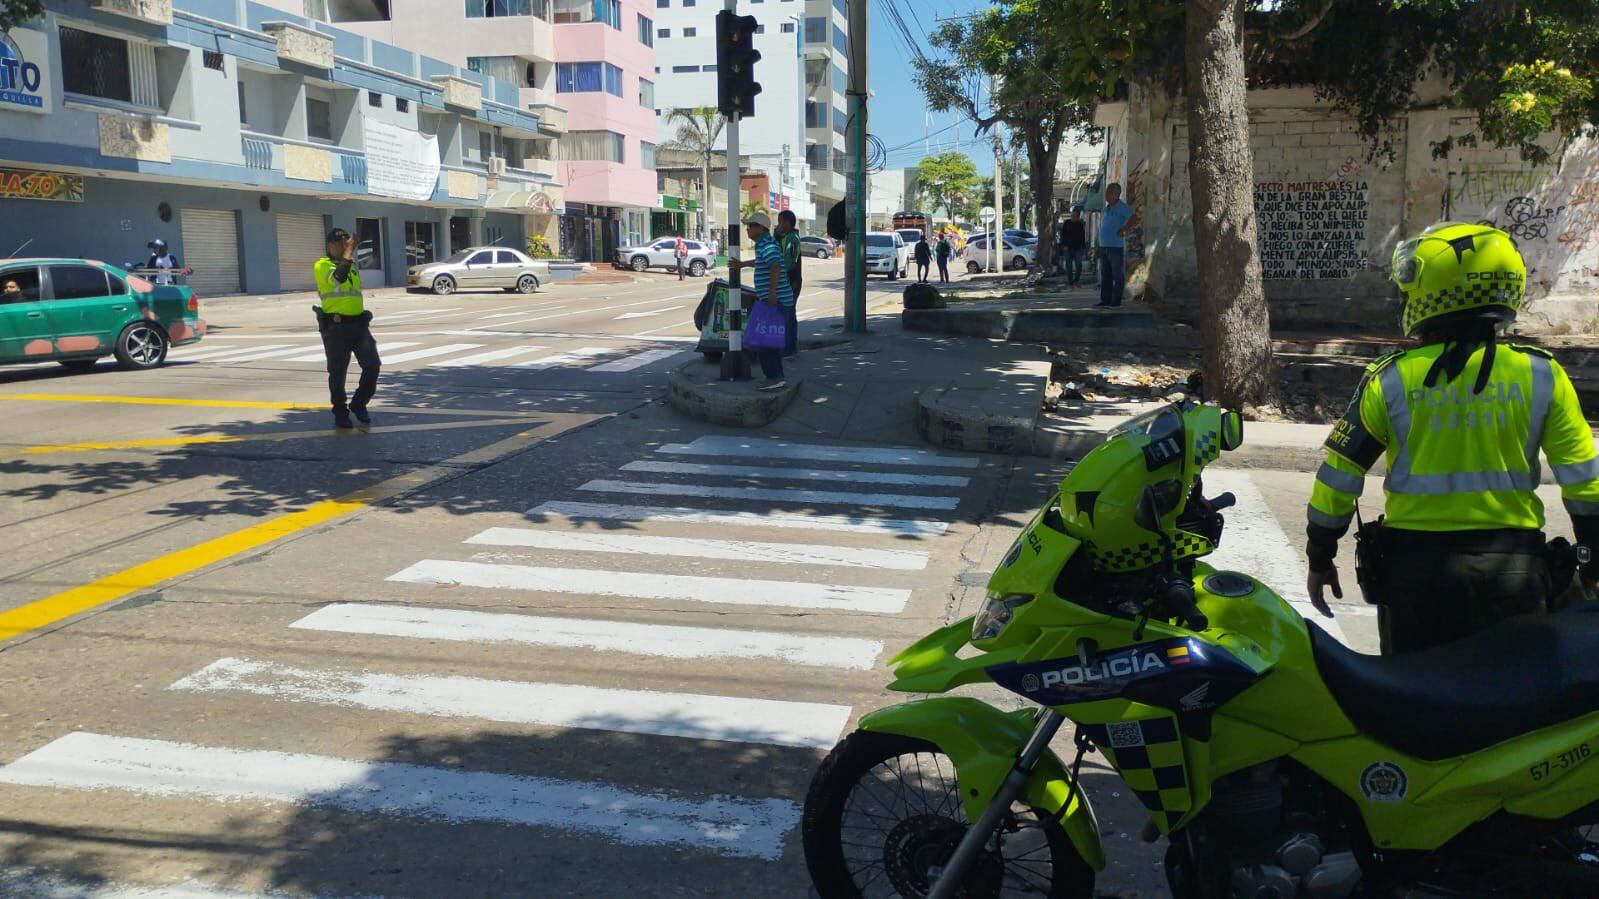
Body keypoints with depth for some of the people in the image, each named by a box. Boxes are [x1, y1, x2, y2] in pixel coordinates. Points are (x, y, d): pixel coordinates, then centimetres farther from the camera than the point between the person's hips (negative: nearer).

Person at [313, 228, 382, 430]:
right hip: (335, 327, -6)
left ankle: (359, 404, 16)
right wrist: (348, 252, -25)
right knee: (337, 372, 2)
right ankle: (340, 413, 16)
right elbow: (338, 277, -29)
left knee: (372, 365, -3)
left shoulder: (352, 266, 17)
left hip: (359, 324, 6)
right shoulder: (322, 266, -6)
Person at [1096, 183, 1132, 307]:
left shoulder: (1121, 207, -8)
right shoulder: (1107, 208, 17)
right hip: (1104, 246, 8)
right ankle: (1105, 300, 12)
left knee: (1117, 275, -3)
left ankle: (1116, 301, -2)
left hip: (1115, 246, -8)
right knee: (1105, 275, 9)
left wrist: (1123, 230, -16)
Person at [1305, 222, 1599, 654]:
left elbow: (1339, 477, -5)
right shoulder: (1542, 375, -3)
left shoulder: (1390, 379, -7)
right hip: (1514, 566, 1)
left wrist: (1320, 558, 6)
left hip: (1416, 568, -1)